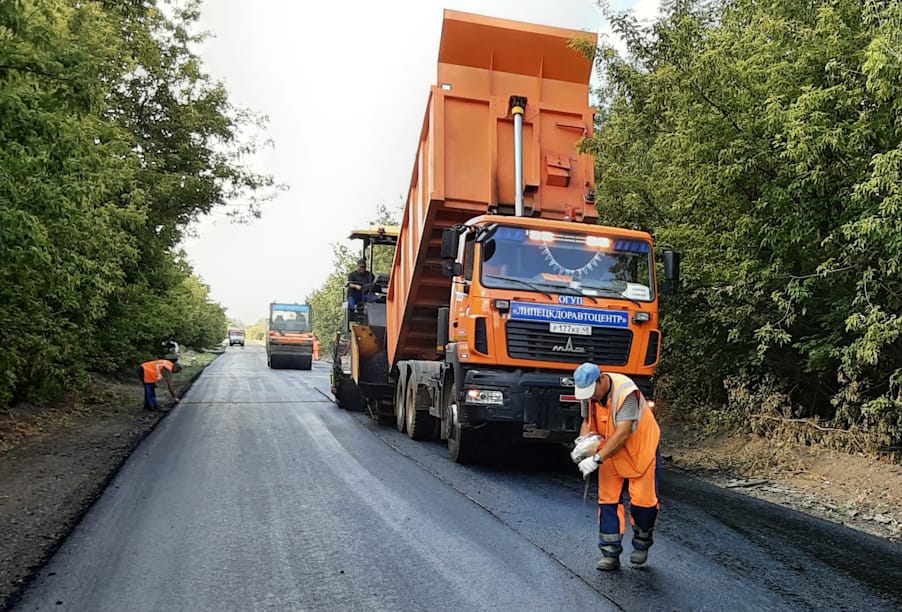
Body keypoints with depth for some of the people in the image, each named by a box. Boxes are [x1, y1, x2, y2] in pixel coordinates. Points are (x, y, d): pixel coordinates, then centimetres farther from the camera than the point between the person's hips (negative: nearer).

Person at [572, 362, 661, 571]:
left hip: (640, 450, -5)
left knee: (643, 500, -2)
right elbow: (588, 419, 3)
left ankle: (642, 544, 25)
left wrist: (597, 459, -37)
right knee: (608, 500, 1)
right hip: (610, 453, 5)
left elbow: (622, 434, -35)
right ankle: (610, 553, 10)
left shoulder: (626, 392, -32)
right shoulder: (590, 392, -11)